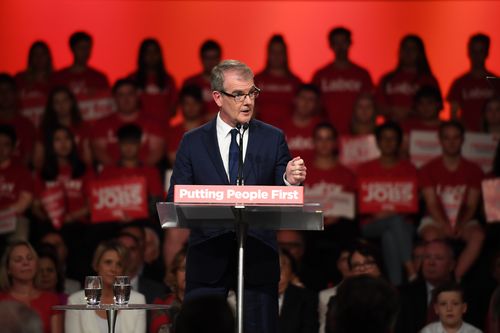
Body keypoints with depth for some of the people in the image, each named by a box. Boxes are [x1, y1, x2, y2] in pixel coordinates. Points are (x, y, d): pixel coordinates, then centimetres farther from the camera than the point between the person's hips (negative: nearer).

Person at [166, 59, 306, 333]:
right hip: (208, 256, 0)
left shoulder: (272, 139, 7)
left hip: (258, 256, 0)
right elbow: (176, 201, 4)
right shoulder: (193, 142, 6)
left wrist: (290, 182, -18)